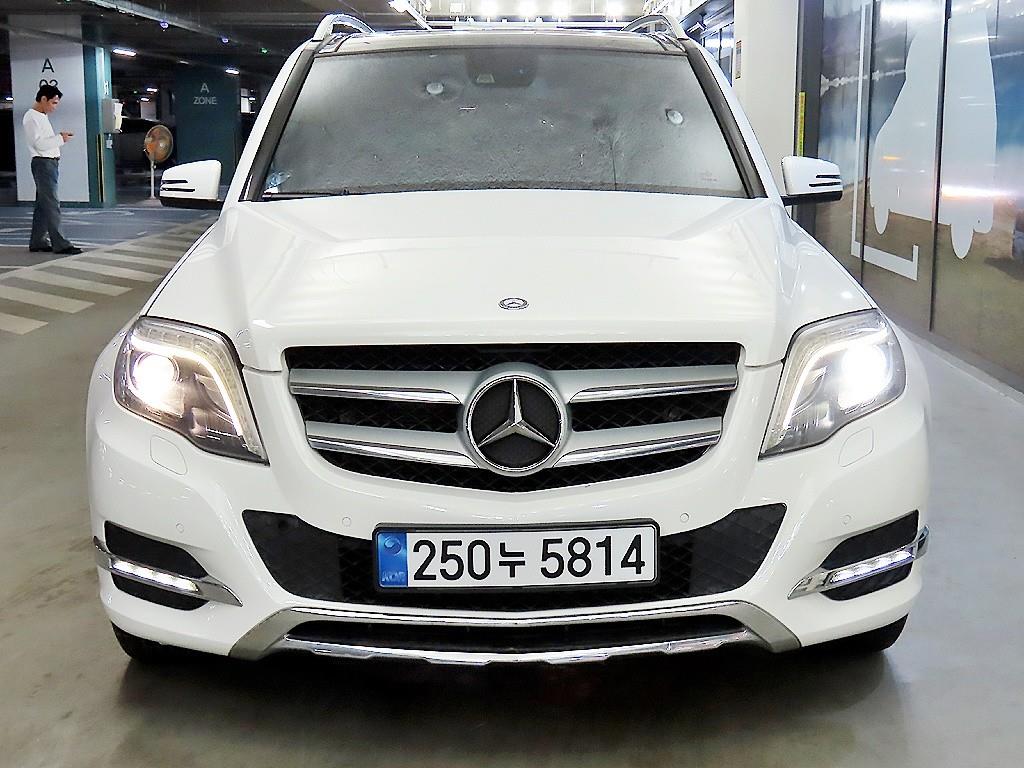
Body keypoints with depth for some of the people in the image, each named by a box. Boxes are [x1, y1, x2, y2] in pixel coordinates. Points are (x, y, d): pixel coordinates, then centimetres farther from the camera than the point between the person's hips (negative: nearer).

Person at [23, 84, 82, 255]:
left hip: (49, 162, 10)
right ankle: (59, 244, -13)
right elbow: (39, 143, -19)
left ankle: (37, 241, 15)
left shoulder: (42, 116, 18)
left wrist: (60, 137, 5)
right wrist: (60, 138, -15)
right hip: (43, 163, -10)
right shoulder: (32, 117, -11)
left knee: (43, 203, 11)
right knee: (52, 203, -11)